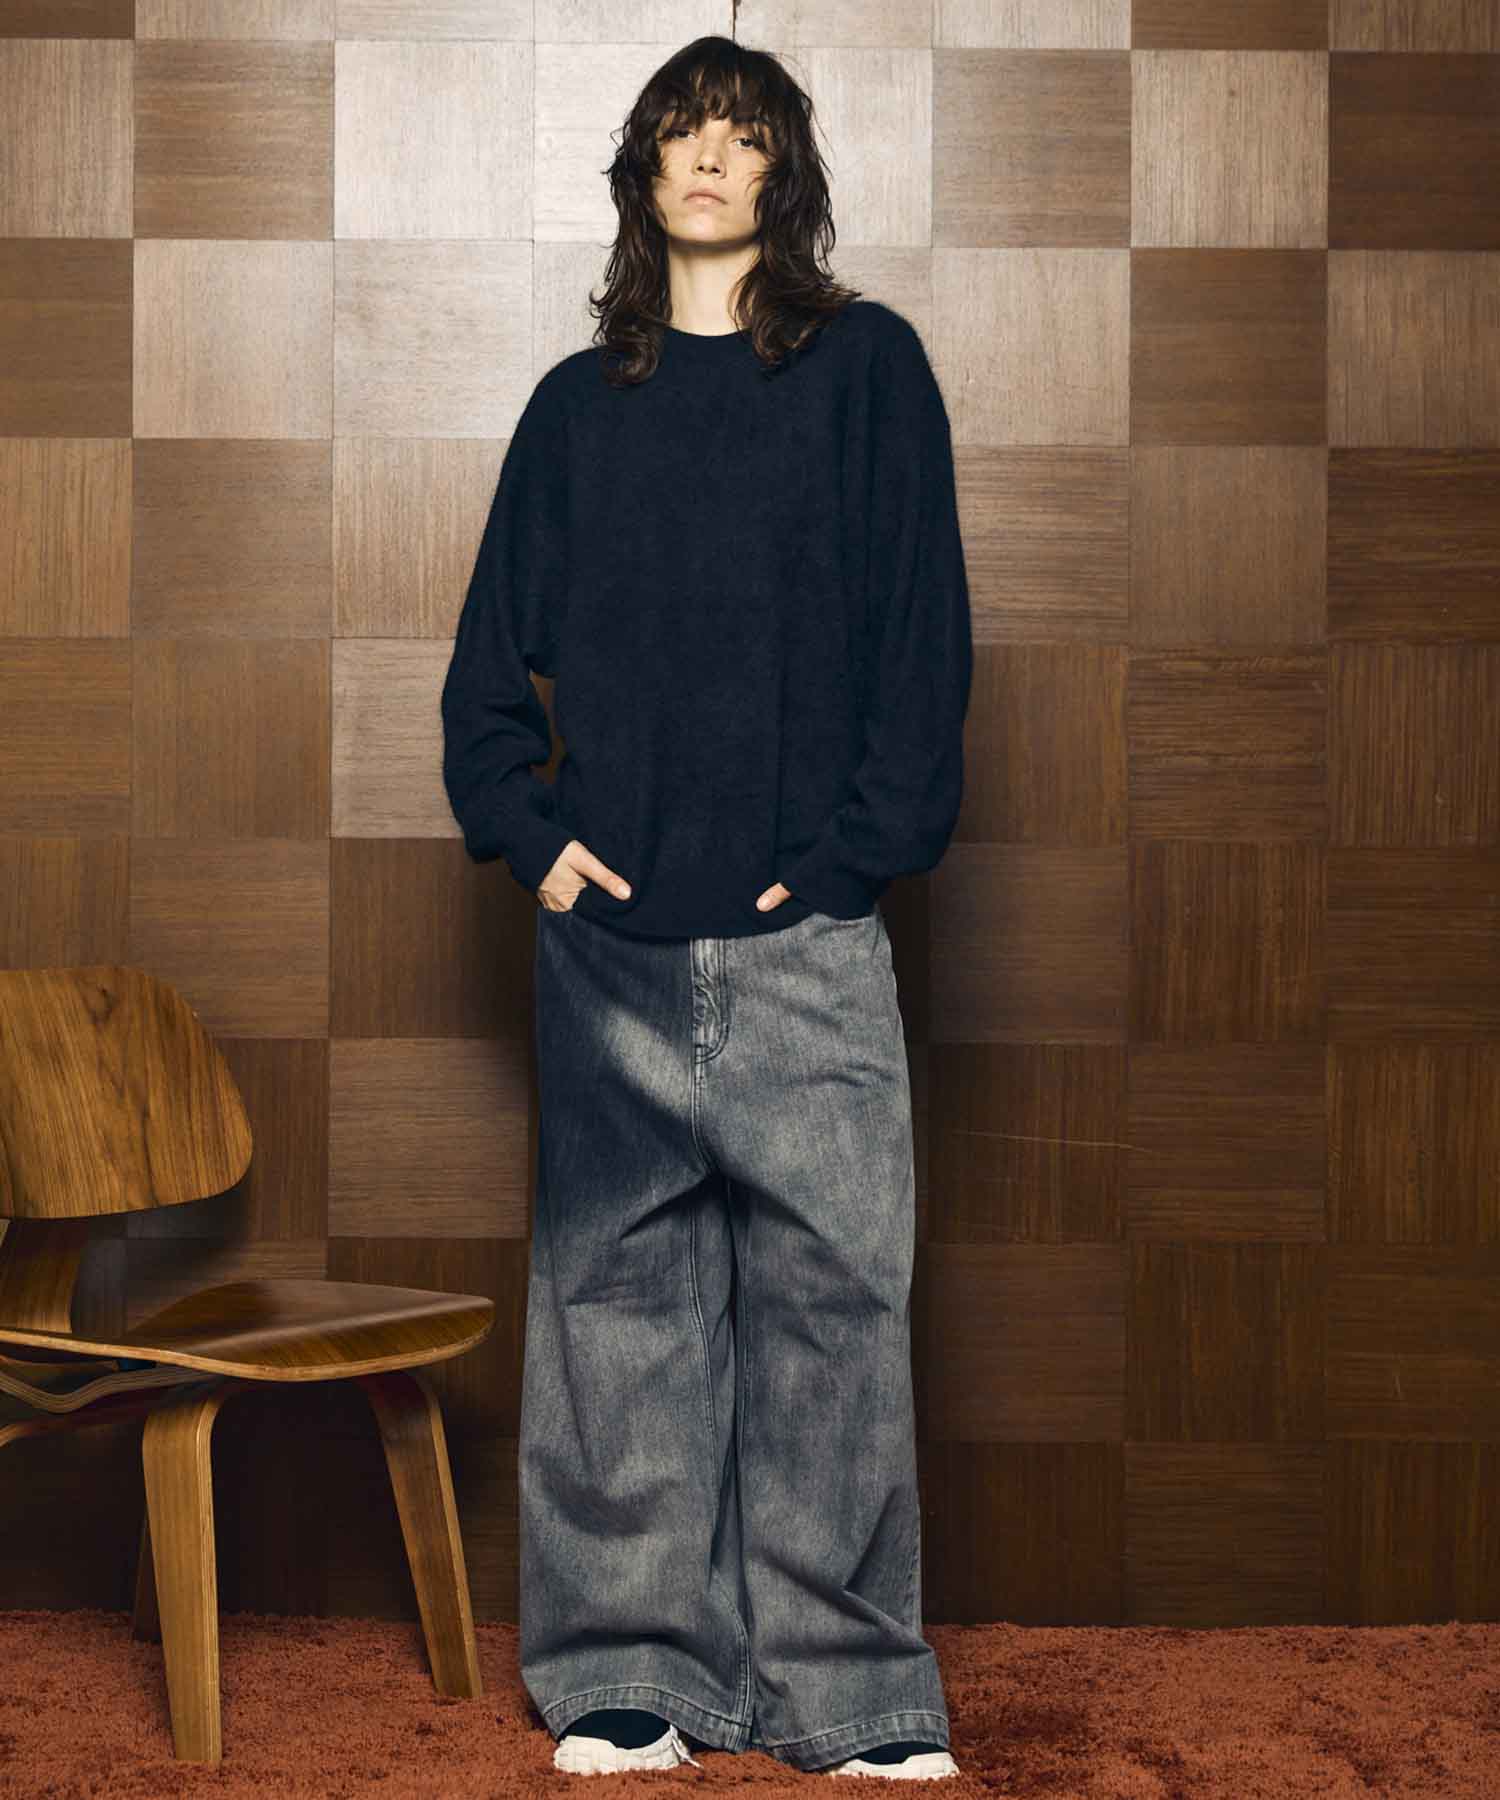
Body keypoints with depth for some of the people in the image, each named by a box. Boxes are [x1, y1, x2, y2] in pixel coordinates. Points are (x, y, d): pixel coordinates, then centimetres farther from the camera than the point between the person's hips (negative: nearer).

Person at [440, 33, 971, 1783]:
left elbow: (925, 633, 1)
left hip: (806, 932, -2)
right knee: (618, 1293, 4)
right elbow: (491, 654, 15)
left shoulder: (866, 366, 6)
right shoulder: (579, 404, 14)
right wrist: (526, 829, 1)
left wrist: (861, 843, -8)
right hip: (613, 931, 2)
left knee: (832, 1292, -3)